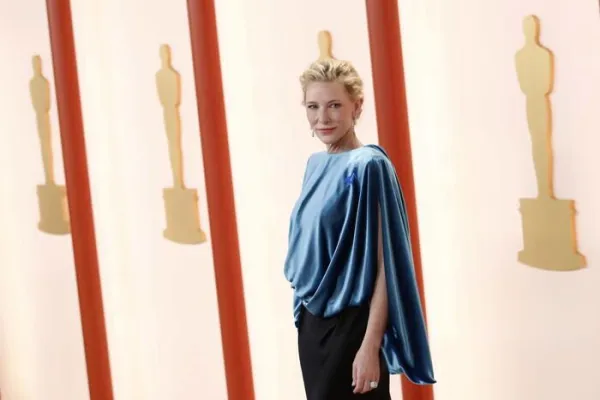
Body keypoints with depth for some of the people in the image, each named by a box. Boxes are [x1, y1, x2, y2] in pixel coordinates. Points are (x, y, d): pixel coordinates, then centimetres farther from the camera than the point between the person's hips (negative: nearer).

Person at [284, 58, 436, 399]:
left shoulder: (368, 167, -15)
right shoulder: (316, 165, 8)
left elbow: (384, 265, -17)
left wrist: (370, 346, -21)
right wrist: (305, 313, 14)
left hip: (351, 326, -7)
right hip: (312, 322, 7)